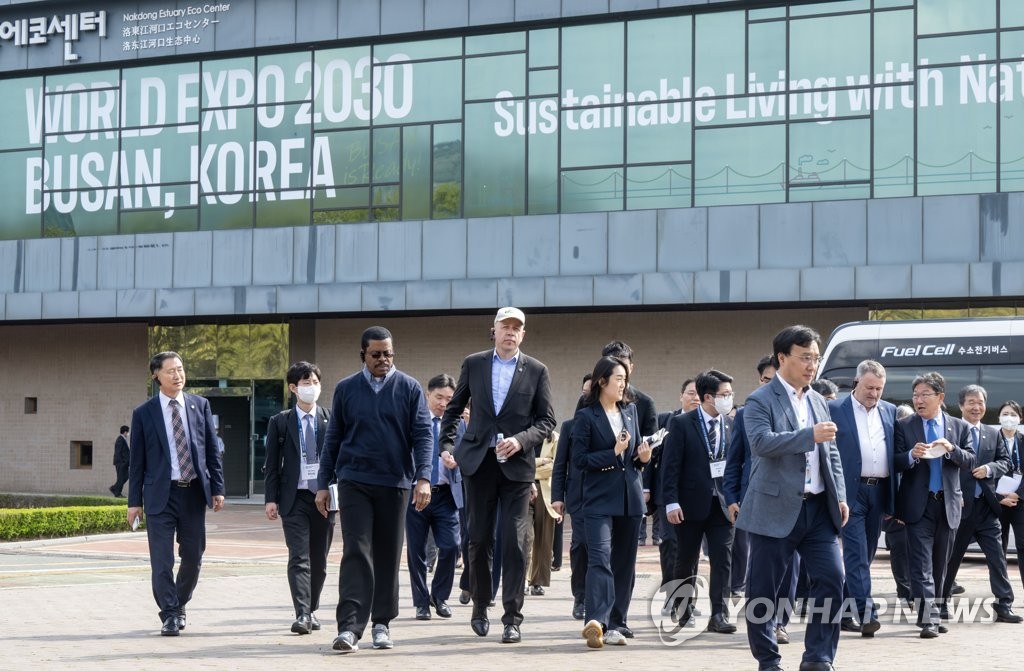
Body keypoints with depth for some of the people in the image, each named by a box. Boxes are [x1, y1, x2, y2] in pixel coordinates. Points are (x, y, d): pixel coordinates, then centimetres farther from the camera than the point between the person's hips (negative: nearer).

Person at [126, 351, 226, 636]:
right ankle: (169, 615, 4)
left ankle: (180, 604, 30)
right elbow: (136, 460, 2)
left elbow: (212, 449, 8)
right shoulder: (144, 413, 1)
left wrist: (217, 488, 2)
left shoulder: (200, 405, 7)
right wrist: (134, 500, -1)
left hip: (194, 492, 2)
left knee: (193, 556, 8)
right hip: (161, 494, -2)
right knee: (162, 560, -5)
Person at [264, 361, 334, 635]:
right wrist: (270, 498, -4)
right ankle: (302, 614, -15)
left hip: (325, 497, 2)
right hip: (295, 498, -2)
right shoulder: (280, 422, 4)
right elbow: (272, 464, 3)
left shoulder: (331, 420, 6)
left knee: (319, 560, 8)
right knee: (299, 558, -10)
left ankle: (311, 611, 21)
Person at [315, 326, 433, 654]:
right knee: (356, 554, -9)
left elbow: (422, 435, -2)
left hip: (395, 483, 1)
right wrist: (323, 483, 6)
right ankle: (349, 627, -13)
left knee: (388, 556, 8)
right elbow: (333, 439, 9)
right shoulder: (346, 389, 5)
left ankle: (382, 624, 19)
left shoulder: (409, 388, 2)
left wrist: (423, 478, -14)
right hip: (354, 482, 0)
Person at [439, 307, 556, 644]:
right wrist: (446, 444, 4)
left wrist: (521, 440, -12)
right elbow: (454, 408, 15)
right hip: (479, 462, 2)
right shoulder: (473, 364, 8)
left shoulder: (536, 371, 3)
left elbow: (547, 420, 4)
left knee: (514, 543, -6)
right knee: (479, 540, 7)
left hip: (516, 464, -1)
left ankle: (512, 618, -3)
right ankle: (480, 607, 23)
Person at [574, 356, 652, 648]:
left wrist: (643, 457, -1)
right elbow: (579, 460, -8)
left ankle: (616, 624, 16)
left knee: (624, 563, 9)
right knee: (600, 558, -18)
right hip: (600, 500, -6)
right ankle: (596, 622, -28)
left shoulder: (630, 410, 13)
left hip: (630, 498, 6)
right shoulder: (586, 416, -4)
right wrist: (614, 453, -15)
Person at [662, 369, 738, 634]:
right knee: (686, 560, 9)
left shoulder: (731, 425, 6)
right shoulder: (682, 424, -5)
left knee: (723, 560, -5)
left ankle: (719, 615, -4)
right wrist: (671, 502, -14)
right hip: (691, 503, -3)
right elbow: (671, 466, -8)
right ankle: (684, 609, 29)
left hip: (721, 503, 3)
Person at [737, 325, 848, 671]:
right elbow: (762, 442, -23)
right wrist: (810, 435, -28)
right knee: (764, 589, 2)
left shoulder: (817, 400, 15)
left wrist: (840, 497, 9)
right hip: (775, 509, -5)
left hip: (818, 508, 6)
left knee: (832, 578, -3)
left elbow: (832, 452, 19)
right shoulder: (760, 401, -6)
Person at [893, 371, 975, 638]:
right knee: (922, 564, -10)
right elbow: (895, 464, -2)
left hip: (948, 504, 3)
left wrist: (952, 449, -14)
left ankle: (933, 615, 22)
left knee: (940, 564, 11)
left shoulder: (959, 427, 8)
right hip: (918, 504, -3)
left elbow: (971, 461, 4)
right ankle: (929, 618, -15)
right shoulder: (904, 426, 1)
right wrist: (912, 455, -22)